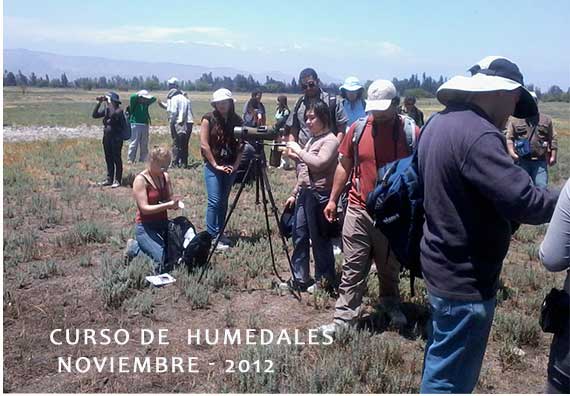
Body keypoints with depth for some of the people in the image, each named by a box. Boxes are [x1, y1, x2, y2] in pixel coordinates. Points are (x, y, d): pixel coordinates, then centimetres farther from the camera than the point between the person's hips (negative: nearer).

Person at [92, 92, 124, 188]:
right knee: (108, 159, 13)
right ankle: (109, 179, 23)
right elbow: (95, 115, 5)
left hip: (116, 138, -7)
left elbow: (113, 115, -32)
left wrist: (109, 103, -23)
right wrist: (99, 103, -2)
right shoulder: (106, 109, 7)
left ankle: (117, 180, 7)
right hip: (107, 137, 7)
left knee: (117, 159, 0)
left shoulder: (119, 110, -12)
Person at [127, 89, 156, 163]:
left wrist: (148, 97, 0)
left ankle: (142, 159, 18)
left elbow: (154, 99, 12)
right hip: (136, 125, -6)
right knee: (134, 143, -7)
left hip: (145, 125, 6)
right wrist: (139, 95, -7)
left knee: (144, 144, 9)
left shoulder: (146, 103, 11)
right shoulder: (135, 103, -3)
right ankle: (130, 159, -3)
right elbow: (132, 97, -21)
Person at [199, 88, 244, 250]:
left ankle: (220, 233, 19)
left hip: (230, 166, 4)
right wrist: (216, 165, -13)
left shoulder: (237, 121, 3)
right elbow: (204, 144, -10)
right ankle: (212, 236, -5)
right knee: (215, 201, -10)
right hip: (212, 165, -3)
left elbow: (240, 145, 4)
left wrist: (236, 164, -8)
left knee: (223, 201, 9)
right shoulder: (209, 119, -6)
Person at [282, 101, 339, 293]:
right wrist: (294, 193, 20)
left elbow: (319, 163, -26)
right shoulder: (312, 140, 17)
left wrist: (298, 150, -16)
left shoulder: (330, 140, -10)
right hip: (304, 194, 9)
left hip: (319, 195, -9)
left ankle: (325, 280, 15)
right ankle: (300, 279, 21)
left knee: (319, 239, 1)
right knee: (299, 237, 11)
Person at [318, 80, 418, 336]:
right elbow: (344, 166, 8)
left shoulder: (410, 132, -7)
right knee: (352, 269, 4)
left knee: (390, 267, 18)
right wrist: (333, 199, 8)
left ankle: (391, 303, 41)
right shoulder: (358, 129, -1)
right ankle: (344, 319, 9)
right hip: (358, 210, 1)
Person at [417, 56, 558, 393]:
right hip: (466, 276, -10)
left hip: (442, 264, 10)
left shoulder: (439, 123, 7)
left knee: (440, 365, 26)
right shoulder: (477, 134, -24)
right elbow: (523, 200, -30)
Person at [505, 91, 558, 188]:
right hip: (521, 161, -1)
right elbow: (509, 138, -2)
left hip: (540, 161, 1)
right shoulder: (514, 120, 3)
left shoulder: (546, 119, 10)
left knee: (541, 187, -2)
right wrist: (511, 153, -16)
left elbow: (552, 139, 11)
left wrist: (553, 156, 6)